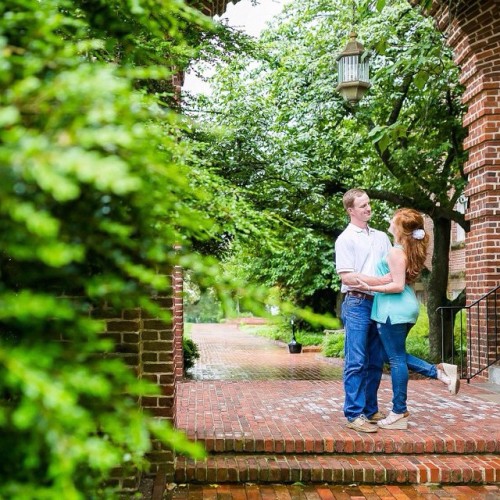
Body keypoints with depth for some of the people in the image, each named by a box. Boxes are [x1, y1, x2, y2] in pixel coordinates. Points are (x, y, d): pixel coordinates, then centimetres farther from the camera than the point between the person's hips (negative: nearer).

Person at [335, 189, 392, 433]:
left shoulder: (381, 237, 16)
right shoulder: (345, 239, -3)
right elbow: (347, 276, -10)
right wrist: (378, 281, -18)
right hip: (357, 303, -6)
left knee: (375, 362, 10)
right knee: (356, 362, -7)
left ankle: (370, 410, 20)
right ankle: (354, 414, -3)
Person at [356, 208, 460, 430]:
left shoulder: (396, 252, -16)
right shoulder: (410, 249, 12)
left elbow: (398, 286, -20)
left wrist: (370, 287, -19)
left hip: (393, 309, -9)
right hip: (405, 307, 9)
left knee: (396, 358, -1)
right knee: (398, 356, 20)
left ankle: (399, 414, 8)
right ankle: (441, 371, 11)